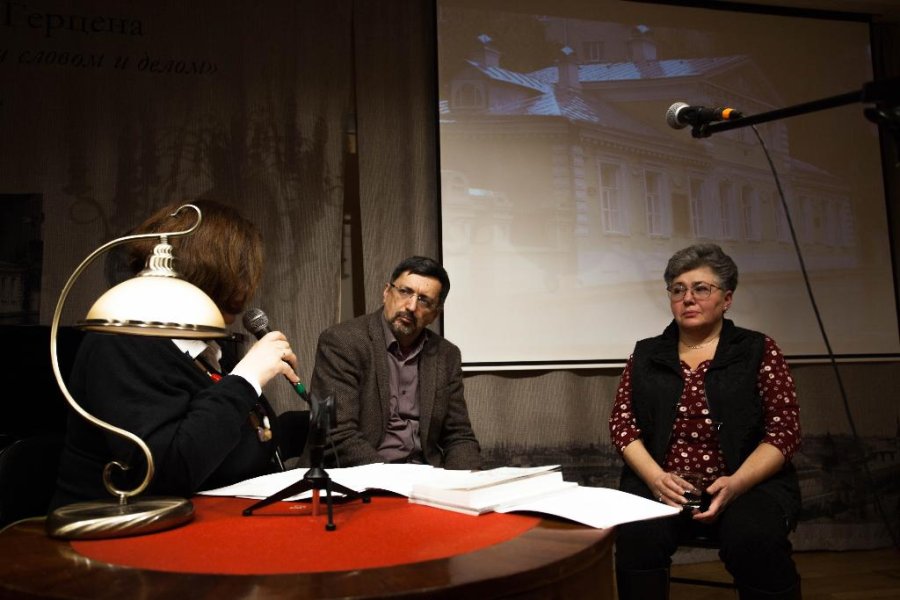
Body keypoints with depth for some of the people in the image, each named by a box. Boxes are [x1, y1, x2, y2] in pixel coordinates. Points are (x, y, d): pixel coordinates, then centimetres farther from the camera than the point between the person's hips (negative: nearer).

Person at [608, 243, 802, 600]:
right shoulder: (646, 354, 13)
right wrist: (656, 477, -13)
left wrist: (735, 484, -16)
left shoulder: (758, 350, 6)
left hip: (749, 485, -1)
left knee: (755, 541, -32)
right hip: (660, 485, 1)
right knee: (636, 535, -29)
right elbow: (623, 421, 6)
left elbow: (784, 430, 0)